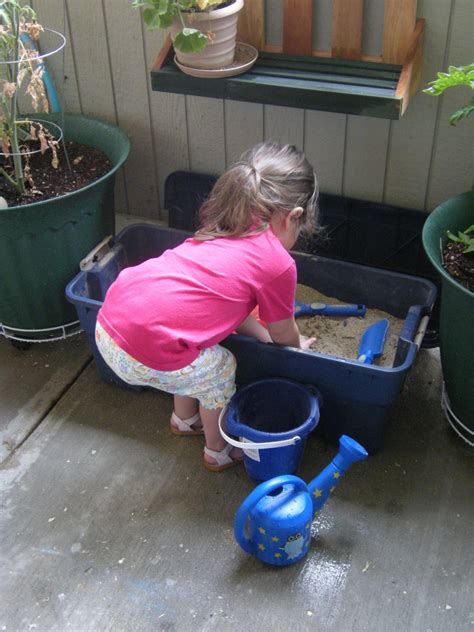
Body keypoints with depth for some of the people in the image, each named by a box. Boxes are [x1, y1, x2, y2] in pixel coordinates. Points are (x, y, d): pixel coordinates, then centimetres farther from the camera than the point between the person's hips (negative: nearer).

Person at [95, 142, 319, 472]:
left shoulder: (224, 228, 17)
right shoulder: (279, 264, -4)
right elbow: (284, 334, 13)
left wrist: (265, 335, 34)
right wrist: (298, 345, 34)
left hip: (109, 321, 7)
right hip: (146, 356, -7)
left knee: (195, 360, 31)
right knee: (221, 371, 20)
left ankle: (185, 419, 56)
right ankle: (219, 451, 43)